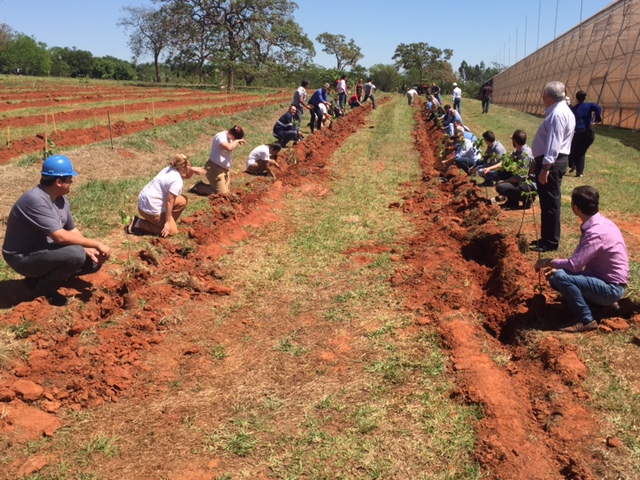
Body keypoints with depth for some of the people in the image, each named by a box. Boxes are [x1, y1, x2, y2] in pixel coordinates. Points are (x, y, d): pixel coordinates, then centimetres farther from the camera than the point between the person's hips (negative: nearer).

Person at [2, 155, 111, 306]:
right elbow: (60, 237, -33)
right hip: (23, 257, -9)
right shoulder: (36, 200, -27)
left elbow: (73, 230, 7)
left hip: (46, 250, 9)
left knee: (93, 261, 4)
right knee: (76, 255, -31)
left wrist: (89, 250, -10)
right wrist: (96, 244, -26)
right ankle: (44, 289, -6)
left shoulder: (61, 199, 1)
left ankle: (42, 276, 12)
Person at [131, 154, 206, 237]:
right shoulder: (177, 181, -23)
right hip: (150, 208, -10)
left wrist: (192, 170, 0)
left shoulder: (171, 169, 5)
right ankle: (139, 223, -1)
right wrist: (167, 222, -20)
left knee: (183, 201, 11)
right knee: (172, 231, 0)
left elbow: (187, 176, 23)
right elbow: (169, 202, -25)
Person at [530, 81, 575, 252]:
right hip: (555, 161, 11)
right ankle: (547, 238, 26)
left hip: (551, 163, -11)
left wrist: (545, 167, -27)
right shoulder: (561, 111, 17)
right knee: (548, 202, 16)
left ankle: (550, 242, 3)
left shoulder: (557, 114, -18)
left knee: (550, 203, -4)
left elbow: (553, 143, -25)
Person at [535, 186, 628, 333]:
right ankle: (602, 302, 12)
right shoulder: (598, 223, 3)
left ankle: (586, 320, -12)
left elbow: (574, 265, -30)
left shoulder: (596, 233, -27)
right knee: (554, 278, 12)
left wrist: (548, 262, -13)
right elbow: (579, 260, 12)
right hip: (604, 280, 9)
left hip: (611, 288, -9)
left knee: (560, 277, -27)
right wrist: (556, 266, 0)